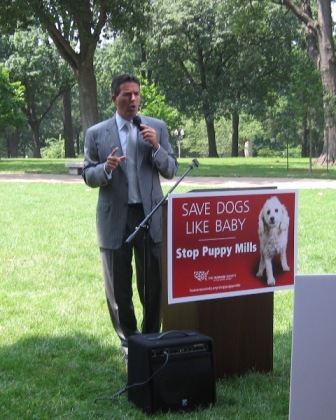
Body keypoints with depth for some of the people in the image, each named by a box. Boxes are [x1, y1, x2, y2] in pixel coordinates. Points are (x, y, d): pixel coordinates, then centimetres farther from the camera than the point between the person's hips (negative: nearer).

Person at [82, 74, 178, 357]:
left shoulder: (157, 127, 4)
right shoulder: (96, 133, 2)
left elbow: (171, 171, 3)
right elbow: (88, 177, 3)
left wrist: (156, 146, -15)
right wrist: (106, 168, -18)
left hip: (150, 215, 0)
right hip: (115, 217, 0)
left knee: (154, 283, 4)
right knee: (118, 286, 8)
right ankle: (129, 340, 24)